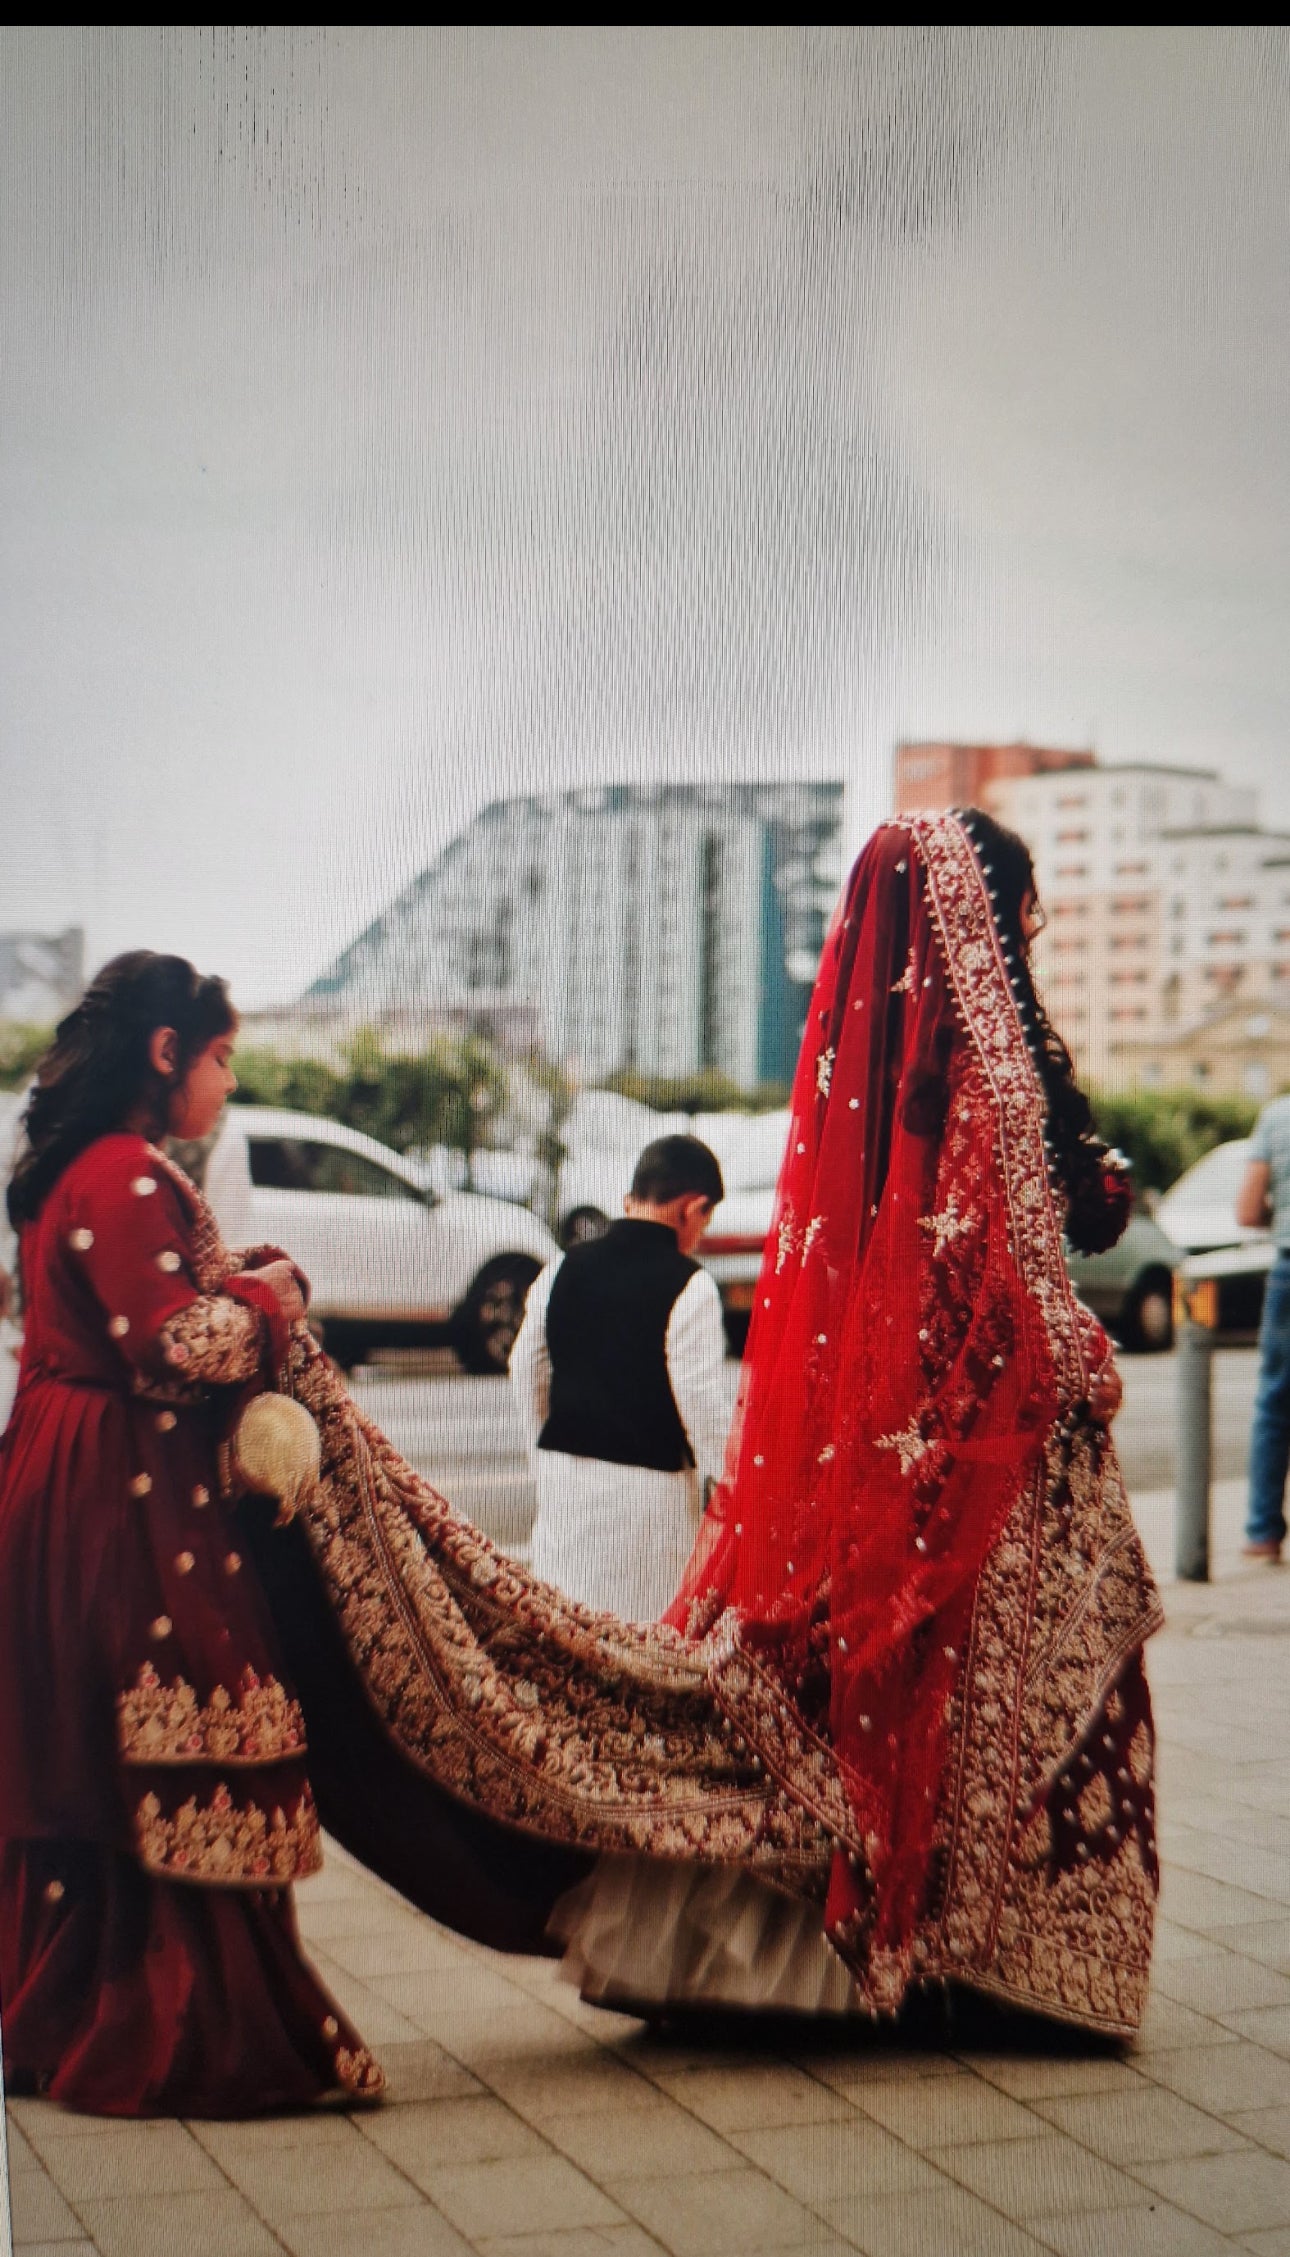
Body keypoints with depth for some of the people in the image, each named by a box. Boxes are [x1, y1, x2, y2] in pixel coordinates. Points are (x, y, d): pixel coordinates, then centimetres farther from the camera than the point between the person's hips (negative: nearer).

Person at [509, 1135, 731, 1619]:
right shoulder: (688, 1285, -13)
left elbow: (527, 1368, 12)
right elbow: (700, 1397, -15)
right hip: (650, 1484, -6)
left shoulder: (564, 1269, 5)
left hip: (564, 1472, 6)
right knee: (648, 1628, 2)